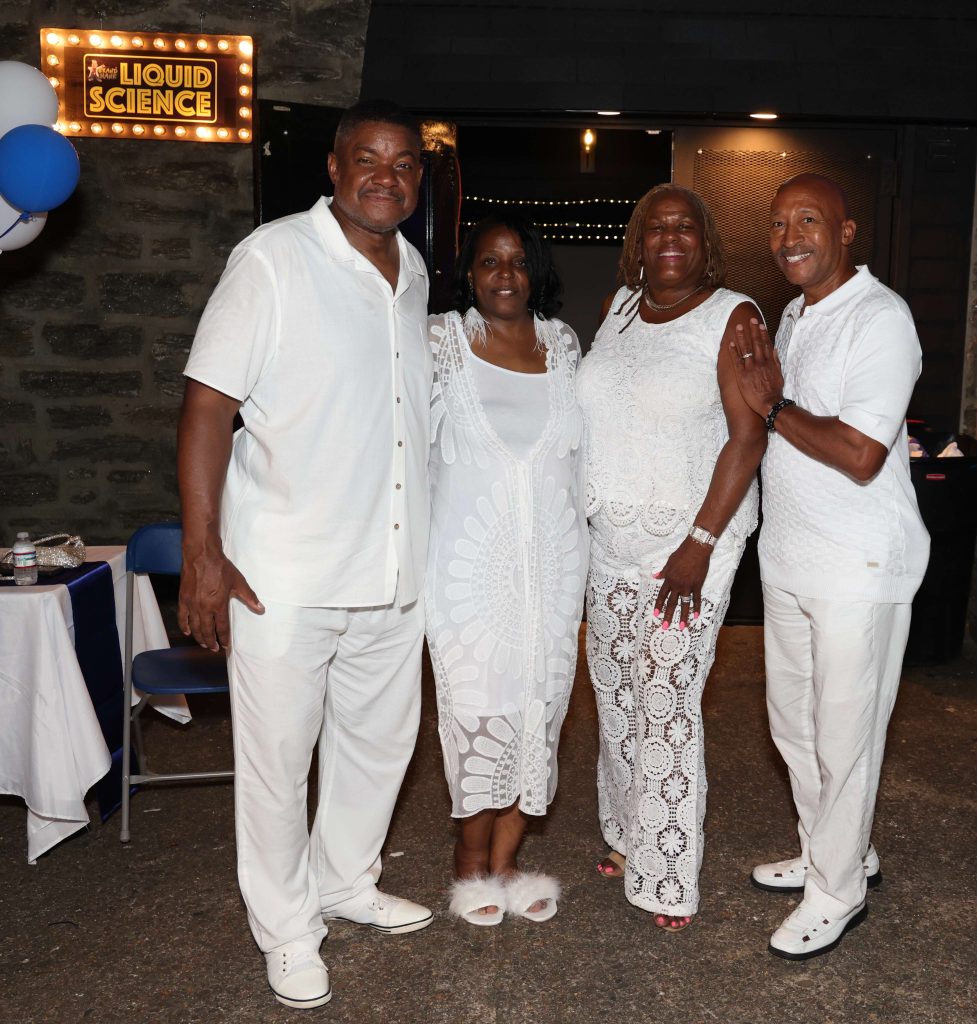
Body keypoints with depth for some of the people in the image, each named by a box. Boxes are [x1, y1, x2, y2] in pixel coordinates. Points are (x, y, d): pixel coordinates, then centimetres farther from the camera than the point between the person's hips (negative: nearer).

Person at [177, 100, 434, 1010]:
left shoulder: (413, 272, 11)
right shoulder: (272, 259, -9)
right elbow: (208, 406, -13)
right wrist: (203, 556, -18)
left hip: (391, 568, 6)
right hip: (284, 575, -6)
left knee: (379, 738, 18)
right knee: (277, 757, 6)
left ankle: (345, 881, 42)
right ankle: (285, 930, 29)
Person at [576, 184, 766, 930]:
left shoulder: (731, 316, -8)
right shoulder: (619, 307, 10)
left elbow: (748, 435, -13)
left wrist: (701, 543, -19)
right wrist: (583, 514, 10)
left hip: (687, 540, -6)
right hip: (611, 539, 6)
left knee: (666, 702, -3)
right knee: (615, 693, 14)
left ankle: (668, 879, 14)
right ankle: (627, 835, 34)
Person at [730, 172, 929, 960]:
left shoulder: (879, 318, -15)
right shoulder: (795, 315, 13)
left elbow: (861, 456, -23)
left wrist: (773, 405, -15)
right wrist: (769, 396, -3)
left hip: (858, 566, -9)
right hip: (789, 558, 9)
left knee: (843, 735, 4)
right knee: (793, 721, 19)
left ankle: (837, 893, 23)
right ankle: (838, 853, 39)